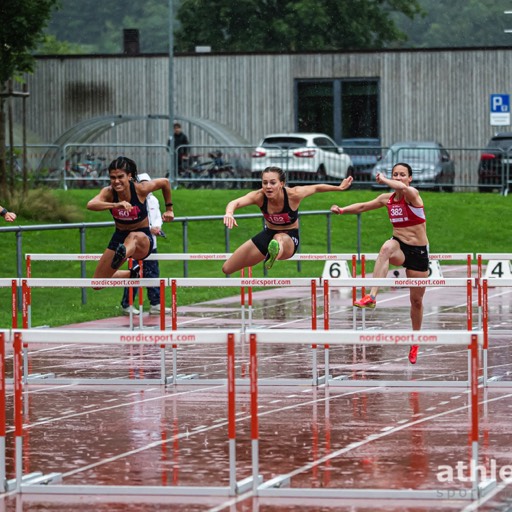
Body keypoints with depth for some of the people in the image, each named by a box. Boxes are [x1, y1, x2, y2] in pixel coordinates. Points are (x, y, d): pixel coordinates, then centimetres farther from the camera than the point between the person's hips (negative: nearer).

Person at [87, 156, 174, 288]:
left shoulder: (140, 189, -18)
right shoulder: (109, 192, -16)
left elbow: (165, 182, 2)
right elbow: (90, 205, -39)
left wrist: (169, 209, 9)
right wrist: (116, 205, -54)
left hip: (143, 239, -4)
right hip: (119, 237, 4)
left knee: (134, 237, -43)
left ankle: (122, 254, -77)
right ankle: (132, 274, 30)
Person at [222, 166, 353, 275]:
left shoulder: (293, 195, -26)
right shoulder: (259, 196, -23)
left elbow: (316, 188, -7)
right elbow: (235, 202, -41)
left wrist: (340, 188, 5)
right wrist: (229, 213, -65)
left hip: (289, 238, -4)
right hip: (268, 234, 4)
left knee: (280, 239, -47)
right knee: (227, 269, 7)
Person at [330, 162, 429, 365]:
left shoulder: (413, 194, -13)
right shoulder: (387, 198, 3)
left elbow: (404, 189, -37)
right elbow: (363, 206, 14)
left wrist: (384, 180, -23)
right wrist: (342, 210, 0)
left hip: (418, 251, -2)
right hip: (399, 245, 2)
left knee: (416, 300, 9)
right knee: (387, 247, -38)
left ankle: (415, 342, 31)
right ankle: (371, 297, -49)